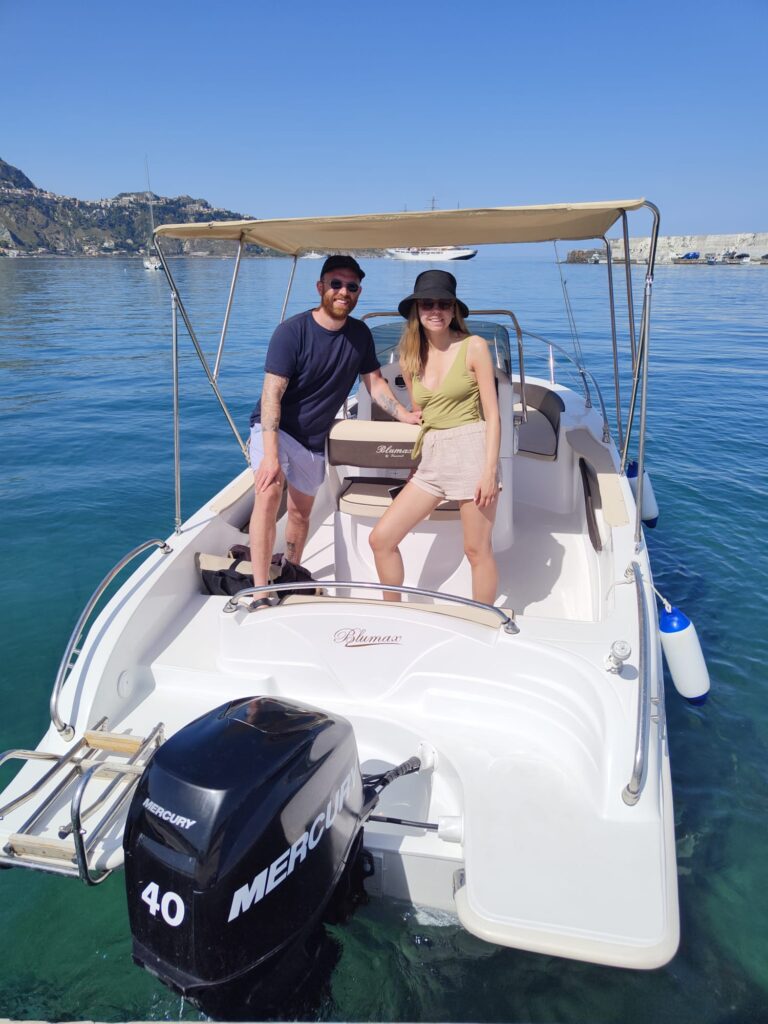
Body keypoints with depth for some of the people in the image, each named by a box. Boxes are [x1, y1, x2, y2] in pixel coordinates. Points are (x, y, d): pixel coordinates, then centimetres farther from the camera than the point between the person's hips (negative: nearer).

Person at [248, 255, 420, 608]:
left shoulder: (360, 335, -3)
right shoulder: (292, 331, -19)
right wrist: (270, 455, -33)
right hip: (274, 429, -5)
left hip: (314, 439, 5)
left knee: (301, 511, 16)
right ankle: (260, 595, -25)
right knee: (269, 494, -26)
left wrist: (404, 415, -6)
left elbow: (375, 382, 9)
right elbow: (272, 393, -24)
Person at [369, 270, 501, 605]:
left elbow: (492, 414, -6)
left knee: (477, 550, 1)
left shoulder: (474, 347, -3)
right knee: (381, 539, 2)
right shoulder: (410, 357, 11)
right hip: (431, 458, 6)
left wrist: (490, 470, -13)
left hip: (471, 450, -5)